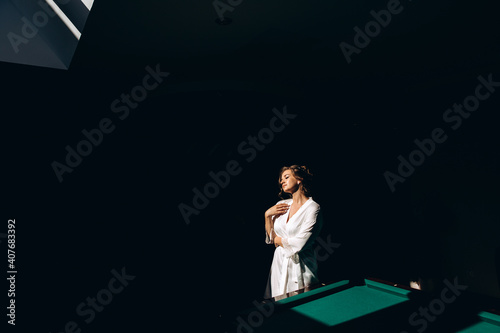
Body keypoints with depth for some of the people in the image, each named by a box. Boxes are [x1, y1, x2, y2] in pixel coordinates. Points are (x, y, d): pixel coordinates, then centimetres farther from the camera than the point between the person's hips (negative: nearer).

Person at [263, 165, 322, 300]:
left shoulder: (312, 208, -13)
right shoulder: (281, 205, 6)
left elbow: (299, 244, -18)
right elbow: (271, 237, 9)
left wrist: (278, 240, -3)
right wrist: (267, 215, -3)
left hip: (300, 268, -5)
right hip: (279, 263, 5)